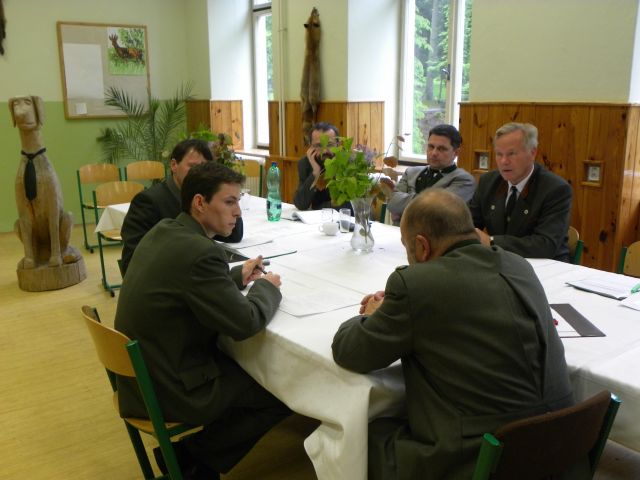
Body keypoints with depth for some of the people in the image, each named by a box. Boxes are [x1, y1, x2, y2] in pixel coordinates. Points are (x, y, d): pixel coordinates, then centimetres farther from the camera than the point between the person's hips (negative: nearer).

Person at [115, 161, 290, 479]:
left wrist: (237, 276, 9)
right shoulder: (199, 252, -27)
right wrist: (266, 286, -4)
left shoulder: (162, 231, 2)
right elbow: (246, 323, -22)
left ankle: (186, 451, 24)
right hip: (167, 388, -9)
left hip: (141, 374, 9)